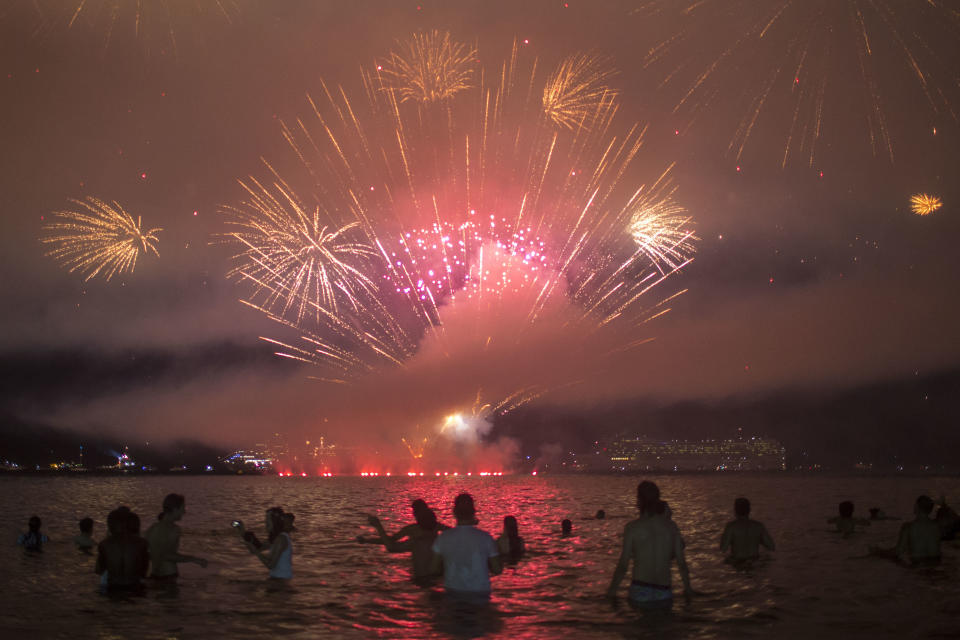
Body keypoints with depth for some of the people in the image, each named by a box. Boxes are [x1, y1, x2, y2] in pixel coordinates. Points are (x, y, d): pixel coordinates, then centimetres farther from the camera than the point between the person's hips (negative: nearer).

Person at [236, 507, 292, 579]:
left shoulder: (281, 538, -19)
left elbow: (270, 565, -22)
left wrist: (254, 549, -17)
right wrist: (243, 533, 6)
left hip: (281, 580, -9)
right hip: (276, 577, 9)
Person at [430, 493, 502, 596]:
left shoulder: (443, 538, -6)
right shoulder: (485, 537, -10)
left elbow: (436, 568, 5)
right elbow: (497, 570, -4)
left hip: (452, 592, 2)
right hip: (479, 593, -1)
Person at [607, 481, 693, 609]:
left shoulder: (632, 527, -3)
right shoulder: (672, 528, 7)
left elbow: (623, 565, -5)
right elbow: (682, 562, 11)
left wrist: (612, 590, 6)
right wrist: (687, 588, 25)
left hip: (640, 593, -3)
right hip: (664, 597, 3)